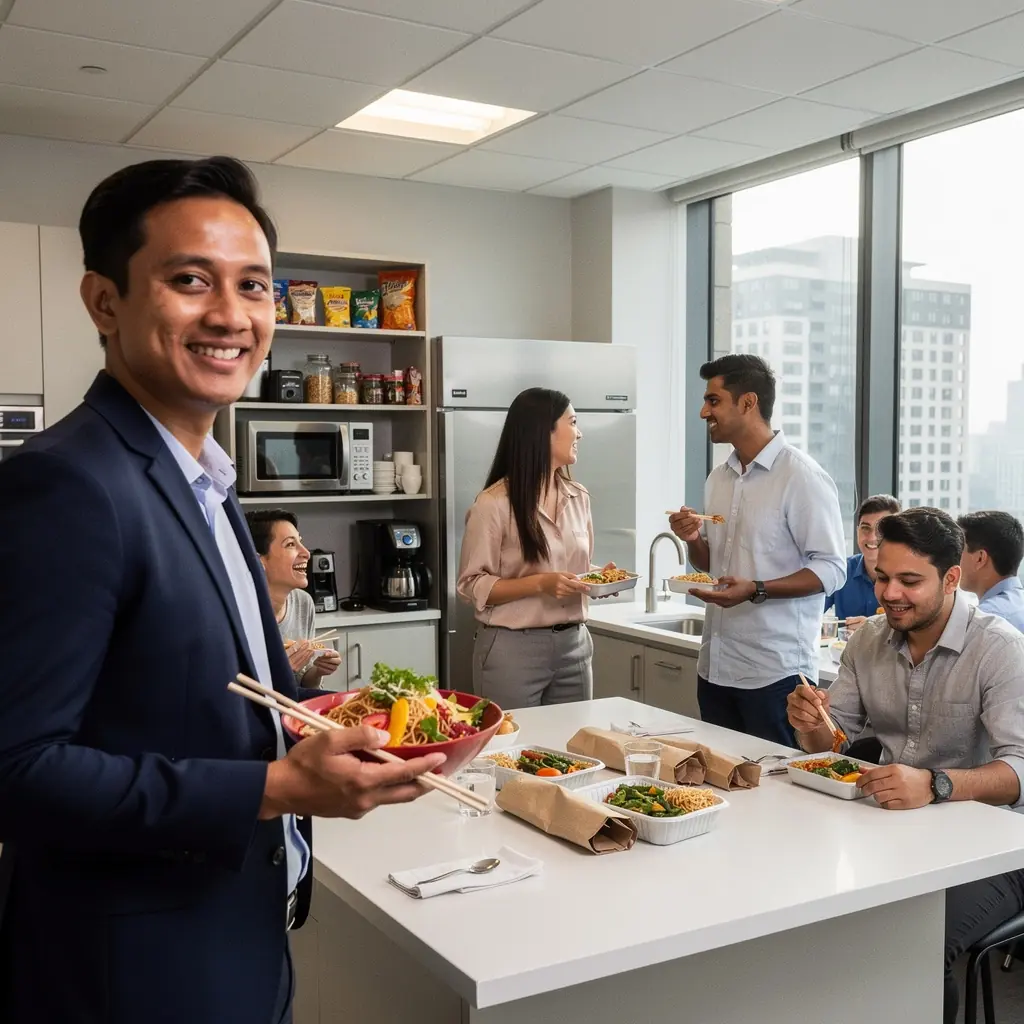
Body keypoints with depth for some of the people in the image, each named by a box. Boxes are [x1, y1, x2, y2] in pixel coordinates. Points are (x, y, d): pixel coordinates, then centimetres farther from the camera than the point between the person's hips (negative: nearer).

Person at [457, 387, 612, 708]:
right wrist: (540, 584, -21)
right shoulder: (494, 503, -11)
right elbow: (472, 585, -11)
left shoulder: (579, 497, 8)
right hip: (514, 648, -6)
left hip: (574, 644, 6)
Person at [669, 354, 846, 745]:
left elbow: (831, 569, -14)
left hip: (775, 671, -7)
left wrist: (756, 590, -25)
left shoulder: (801, 476, -11)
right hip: (715, 667, 7)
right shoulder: (718, 478, 12)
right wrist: (693, 540, -1)